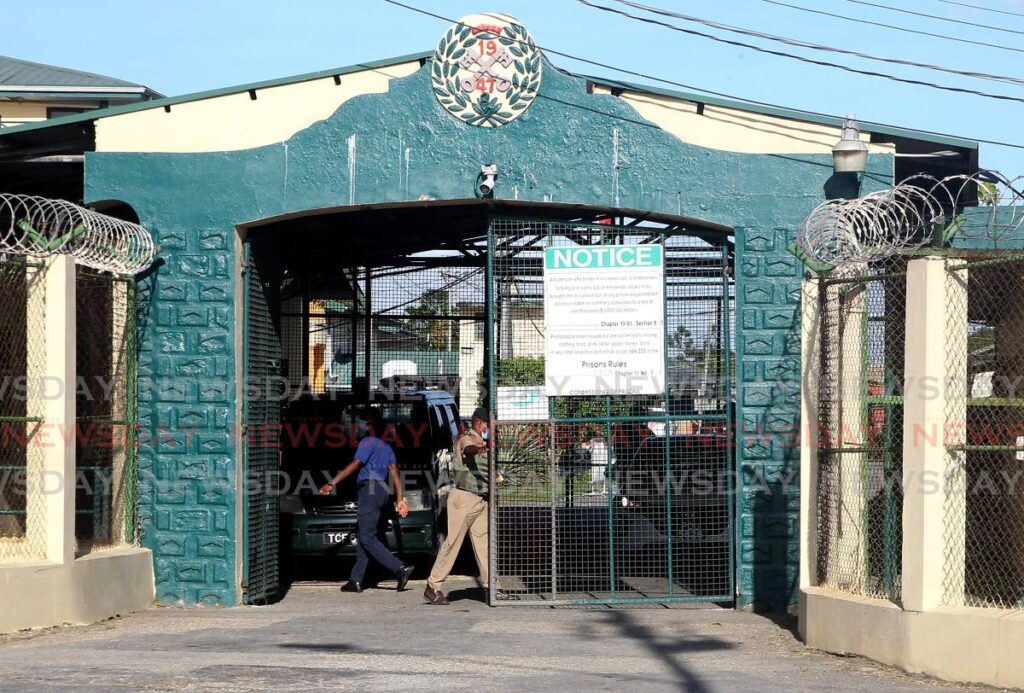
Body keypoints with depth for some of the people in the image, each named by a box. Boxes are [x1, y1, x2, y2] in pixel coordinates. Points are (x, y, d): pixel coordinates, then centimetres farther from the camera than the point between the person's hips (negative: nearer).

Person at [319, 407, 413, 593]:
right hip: (382, 491, 9)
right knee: (363, 536, 9)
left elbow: (355, 465, -15)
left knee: (367, 538, -13)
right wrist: (400, 500, 12)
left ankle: (400, 568, -21)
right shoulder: (386, 447, 22)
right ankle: (356, 580, 6)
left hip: (370, 489, -9)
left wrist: (332, 483, -18)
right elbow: (395, 473, 16)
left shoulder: (368, 442, -4)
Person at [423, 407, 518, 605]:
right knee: (453, 542, -7)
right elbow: (468, 449, -34)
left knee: (483, 542, 6)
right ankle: (433, 587, -1)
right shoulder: (466, 439, -11)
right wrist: (479, 449, -50)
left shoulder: (483, 443, 18)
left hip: (482, 499, 9)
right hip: (464, 497, -9)